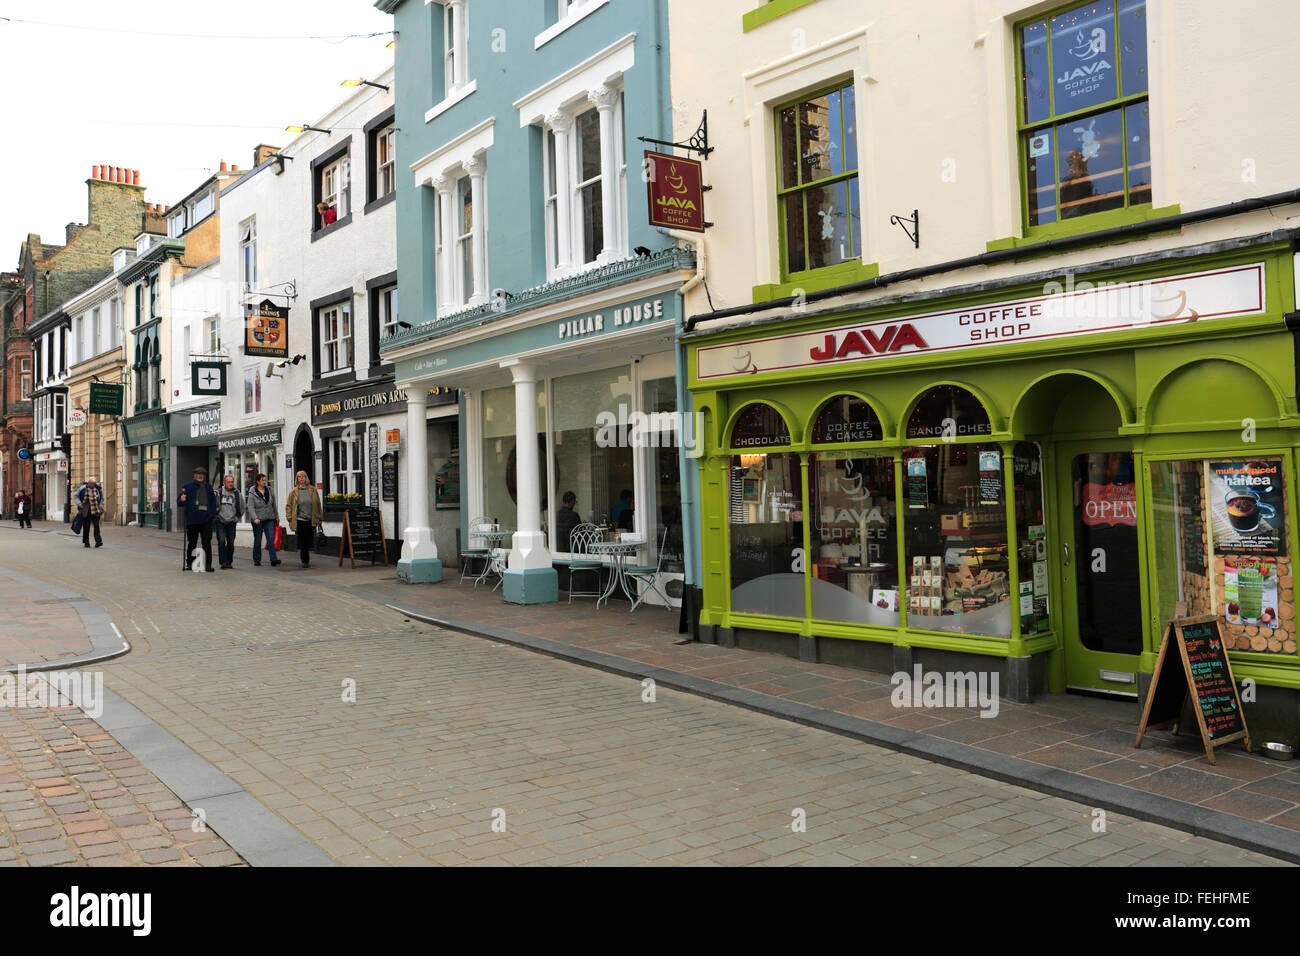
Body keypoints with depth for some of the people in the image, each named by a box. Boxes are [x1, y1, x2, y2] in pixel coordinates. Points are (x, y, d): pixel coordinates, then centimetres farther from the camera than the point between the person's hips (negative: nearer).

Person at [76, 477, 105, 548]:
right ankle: (86, 542, 15)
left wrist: (101, 506, 3)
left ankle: (98, 541, -18)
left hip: (95, 511, 0)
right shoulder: (82, 489, -2)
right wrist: (79, 504, -4)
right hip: (85, 511, 0)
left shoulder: (98, 489, 3)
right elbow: (76, 496, 10)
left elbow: (102, 499, 15)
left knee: (96, 525, -12)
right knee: (86, 527, 5)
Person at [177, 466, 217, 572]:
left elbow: (213, 501, 18)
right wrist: (182, 500, -20)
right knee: (191, 543, 7)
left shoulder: (208, 487, 14)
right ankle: (189, 563, 19)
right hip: (192, 520, -1)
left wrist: (212, 513, 6)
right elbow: (179, 502, 3)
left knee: (207, 543, -4)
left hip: (206, 520, 1)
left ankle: (208, 565, -4)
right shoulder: (188, 486, 5)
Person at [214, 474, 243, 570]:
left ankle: (229, 562, 15)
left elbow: (242, 508, 16)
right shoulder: (218, 493, 0)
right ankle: (223, 563, -8)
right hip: (220, 522, -1)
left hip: (231, 522, 1)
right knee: (221, 541, -11)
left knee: (231, 543, 4)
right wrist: (215, 516, 6)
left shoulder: (237, 493, 5)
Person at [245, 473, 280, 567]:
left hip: (269, 519, 3)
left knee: (271, 539, -8)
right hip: (258, 520, -3)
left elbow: (274, 505, 18)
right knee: (257, 541, 6)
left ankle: (273, 559, -14)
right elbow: (250, 507, -12)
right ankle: (257, 561, 16)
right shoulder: (252, 493, -4)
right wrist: (255, 518, -25)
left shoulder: (269, 491, 9)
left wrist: (276, 516, 20)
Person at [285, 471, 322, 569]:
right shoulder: (294, 492, 4)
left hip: (311, 520, 1)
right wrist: (289, 518, -2)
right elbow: (288, 505, 8)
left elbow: (318, 505, 9)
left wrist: (318, 519, 8)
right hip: (299, 520, -1)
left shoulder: (313, 490, 6)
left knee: (309, 542, 3)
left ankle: (308, 560, 18)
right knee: (302, 542, -3)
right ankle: (304, 561, 5)